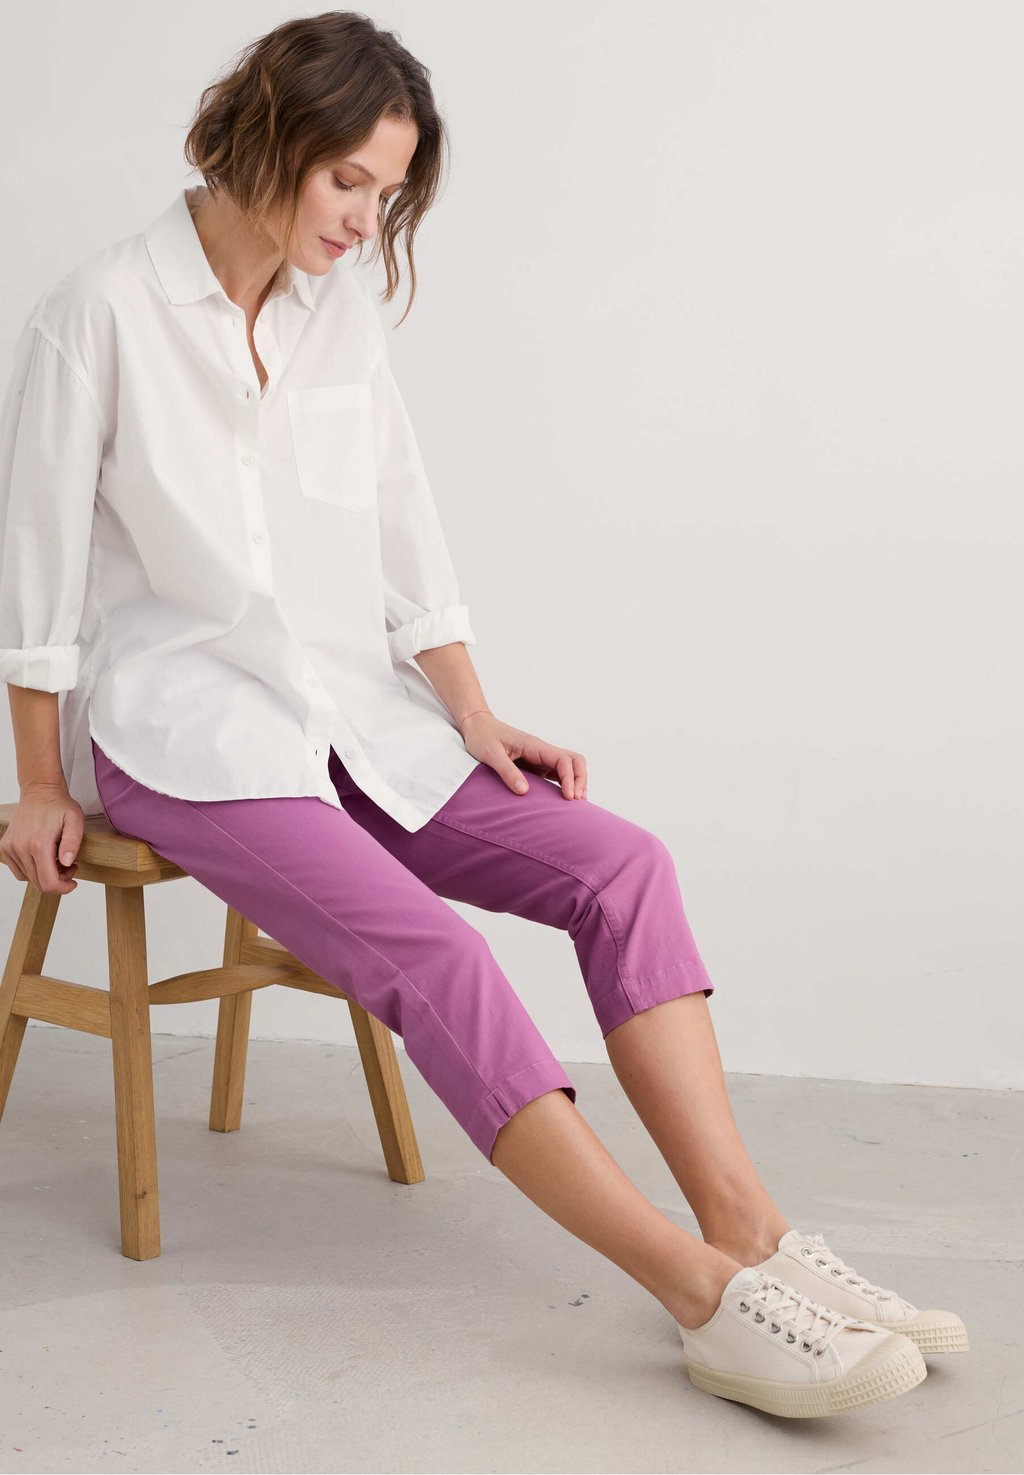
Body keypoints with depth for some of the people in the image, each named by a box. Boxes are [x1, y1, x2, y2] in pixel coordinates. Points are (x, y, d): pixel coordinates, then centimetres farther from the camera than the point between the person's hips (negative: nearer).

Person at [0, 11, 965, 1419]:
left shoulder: (342, 303, 10)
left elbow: (402, 530, 12)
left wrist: (476, 718, 2)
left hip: (352, 710, 6)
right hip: (181, 727, -6)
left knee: (619, 863, -17)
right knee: (428, 955, -28)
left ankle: (750, 1231, -23)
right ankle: (709, 1298, -31)